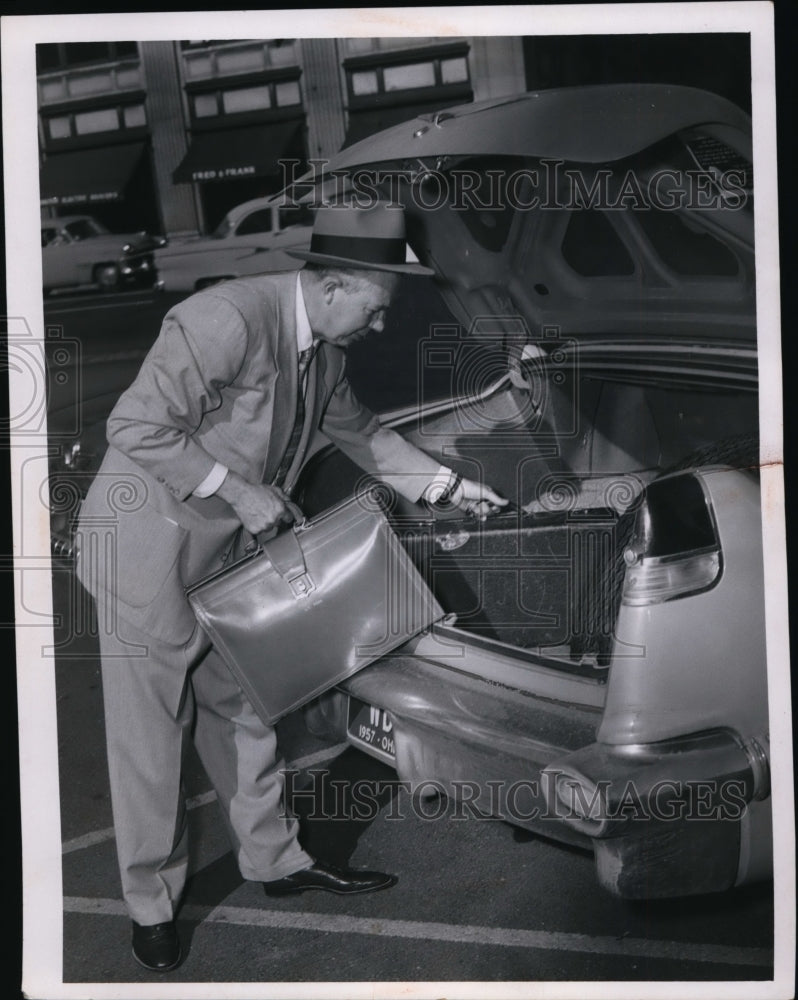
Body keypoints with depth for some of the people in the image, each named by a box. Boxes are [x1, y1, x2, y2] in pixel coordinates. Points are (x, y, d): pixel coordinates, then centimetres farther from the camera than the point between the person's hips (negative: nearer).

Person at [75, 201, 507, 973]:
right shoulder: (228, 320, -25)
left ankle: (275, 860, 33)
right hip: (146, 542, -8)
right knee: (150, 735, 2)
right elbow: (137, 428, -25)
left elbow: (358, 432, 21)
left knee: (242, 712, 17)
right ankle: (151, 905, 18)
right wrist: (239, 492, -22)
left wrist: (448, 487, 21)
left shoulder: (322, 349, 3)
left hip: (219, 549, 8)